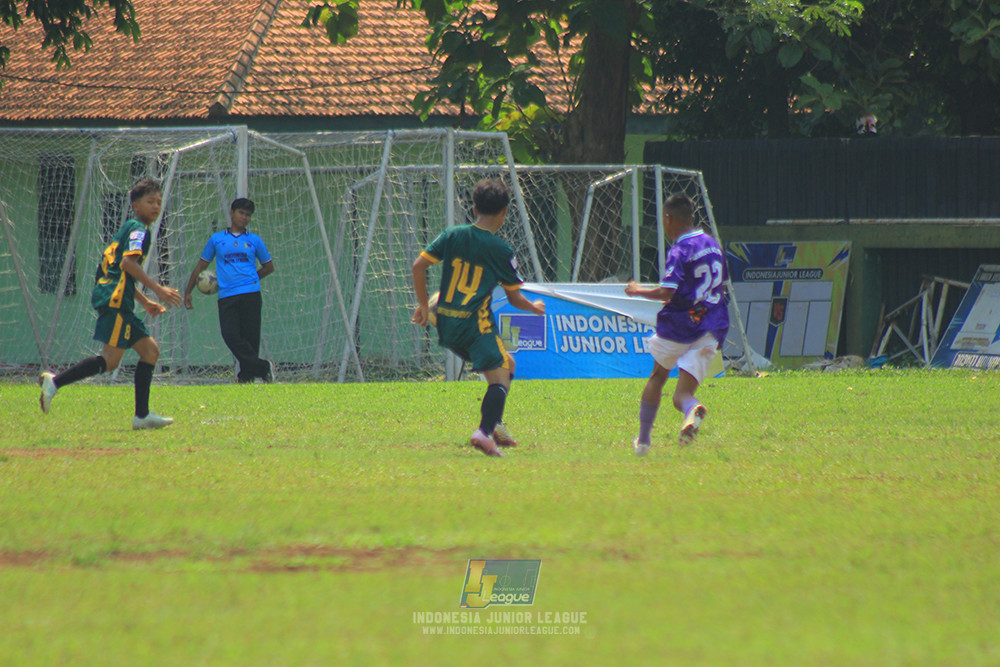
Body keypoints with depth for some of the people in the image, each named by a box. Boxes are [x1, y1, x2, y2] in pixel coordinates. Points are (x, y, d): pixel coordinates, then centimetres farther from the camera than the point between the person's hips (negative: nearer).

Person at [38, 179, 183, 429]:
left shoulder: (129, 229, 26)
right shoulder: (138, 229, -4)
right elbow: (128, 262, -20)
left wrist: (145, 302, 31)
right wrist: (157, 289, -19)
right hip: (114, 298, -10)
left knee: (150, 350, 11)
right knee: (111, 359, -16)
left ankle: (142, 416, 7)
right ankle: (55, 382, -22)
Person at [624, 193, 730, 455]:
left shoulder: (680, 251, -11)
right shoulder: (713, 245, 13)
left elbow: (666, 292, -21)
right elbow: (721, 287, 23)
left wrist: (638, 291, -4)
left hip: (678, 326, -5)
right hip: (710, 330, 5)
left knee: (657, 377, 22)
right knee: (682, 396, -2)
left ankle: (643, 441, 27)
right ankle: (691, 409, -40)